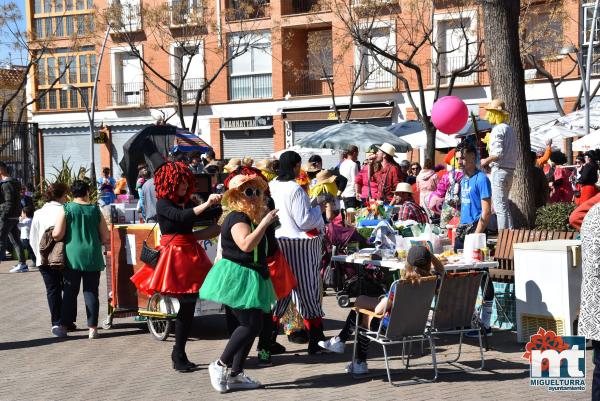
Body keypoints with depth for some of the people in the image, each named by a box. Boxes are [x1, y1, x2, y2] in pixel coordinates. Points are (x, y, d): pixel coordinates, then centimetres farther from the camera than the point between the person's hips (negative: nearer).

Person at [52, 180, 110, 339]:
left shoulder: (66, 209, -2)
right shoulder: (95, 210, 3)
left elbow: (57, 234, -10)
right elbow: (106, 238, 5)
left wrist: (55, 237, 13)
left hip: (72, 256, -1)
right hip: (93, 257, 1)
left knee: (70, 292, 7)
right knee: (91, 292, 5)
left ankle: (64, 326, 10)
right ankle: (92, 328, 4)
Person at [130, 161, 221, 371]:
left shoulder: (187, 202, 15)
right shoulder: (162, 204, -5)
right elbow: (181, 217, -22)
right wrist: (207, 204, -26)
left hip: (190, 254, 7)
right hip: (173, 254, -7)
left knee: (189, 306, 4)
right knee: (186, 306, -11)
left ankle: (179, 353, 13)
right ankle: (179, 355, -3)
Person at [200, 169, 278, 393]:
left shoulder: (251, 219, 15)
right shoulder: (237, 218, -15)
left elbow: (268, 251, 17)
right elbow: (246, 244, -33)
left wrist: (268, 224, 7)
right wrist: (265, 222, -27)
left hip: (250, 277, 10)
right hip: (237, 276, -10)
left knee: (252, 325, 8)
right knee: (251, 324, -13)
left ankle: (235, 375, 14)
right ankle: (220, 365, -1)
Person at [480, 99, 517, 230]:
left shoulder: (498, 129, -12)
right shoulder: (509, 128, 17)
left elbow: (498, 153, -21)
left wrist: (486, 161, -5)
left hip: (499, 170, -10)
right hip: (510, 169, 10)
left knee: (500, 206, -7)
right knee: (505, 204, 17)